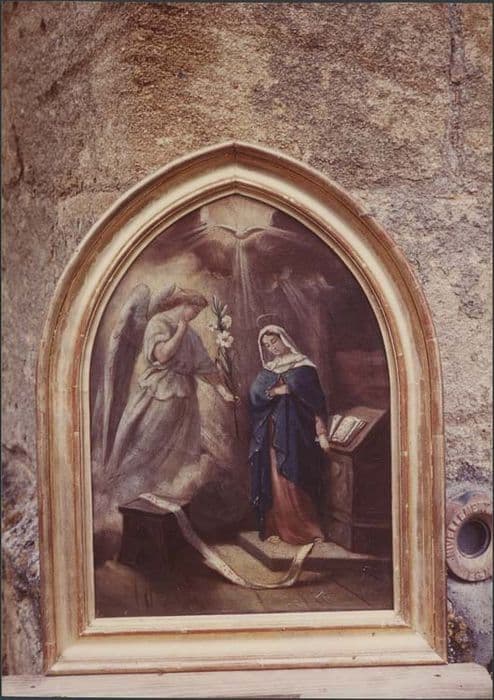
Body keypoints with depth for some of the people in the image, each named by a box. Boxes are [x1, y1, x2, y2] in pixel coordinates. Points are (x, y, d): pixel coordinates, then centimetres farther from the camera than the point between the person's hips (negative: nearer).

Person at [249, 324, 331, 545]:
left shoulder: (303, 367, 2)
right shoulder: (266, 371, 15)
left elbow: (316, 402, -3)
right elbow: (254, 394, 1)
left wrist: (322, 433, -10)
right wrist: (276, 391, -14)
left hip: (297, 432, -3)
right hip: (274, 434, 3)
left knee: (297, 481, -5)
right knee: (276, 482, 0)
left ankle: (304, 527, 4)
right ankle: (276, 527, 5)